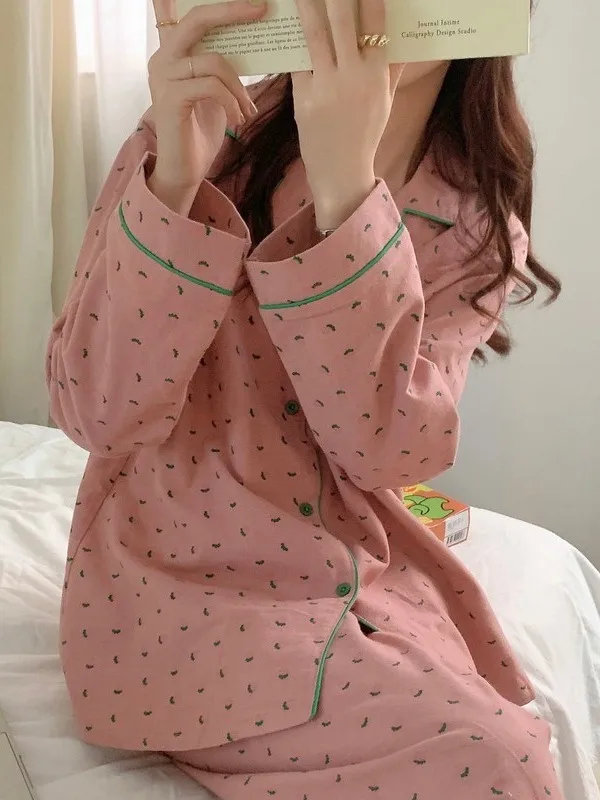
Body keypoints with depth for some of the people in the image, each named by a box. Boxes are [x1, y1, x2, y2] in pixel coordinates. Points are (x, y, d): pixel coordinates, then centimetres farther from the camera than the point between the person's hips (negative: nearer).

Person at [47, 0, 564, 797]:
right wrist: (174, 178, -31)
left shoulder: (475, 222, -4)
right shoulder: (199, 137, -11)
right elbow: (96, 416, -18)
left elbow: (385, 449, -20)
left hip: (362, 575, 4)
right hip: (181, 577, -3)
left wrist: (343, 183, -30)